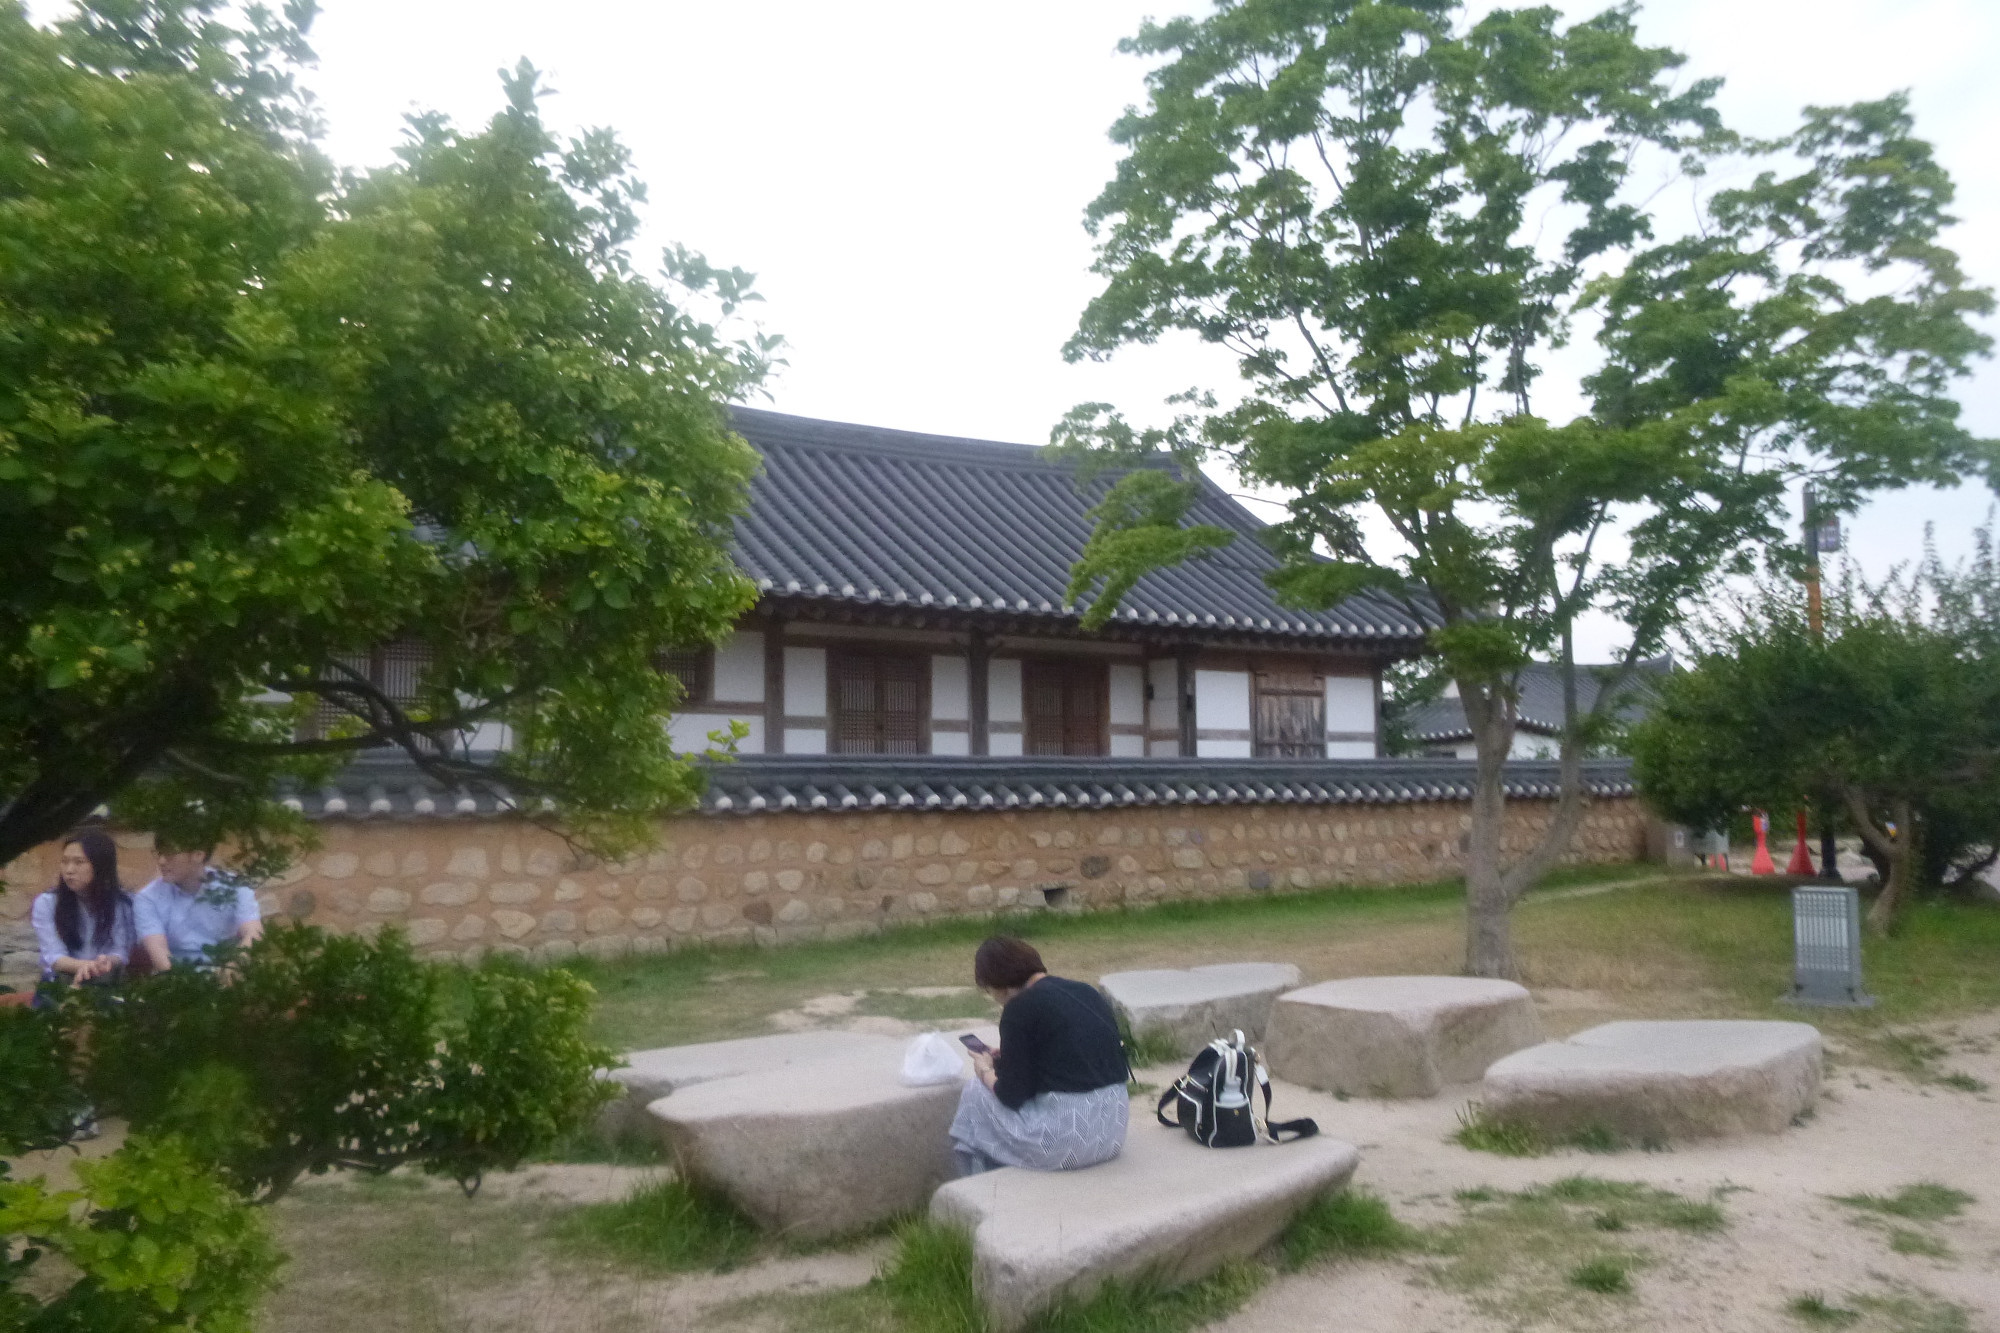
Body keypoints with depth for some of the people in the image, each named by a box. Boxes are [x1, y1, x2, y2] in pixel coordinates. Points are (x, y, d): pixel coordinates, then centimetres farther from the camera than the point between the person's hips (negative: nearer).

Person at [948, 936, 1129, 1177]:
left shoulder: (1020, 1008, -11)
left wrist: (985, 1071, 12)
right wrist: (1005, 1059, 24)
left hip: (1064, 1142, -7)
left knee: (974, 1095, 15)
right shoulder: (1088, 992, 9)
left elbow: (1012, 1096, -8)